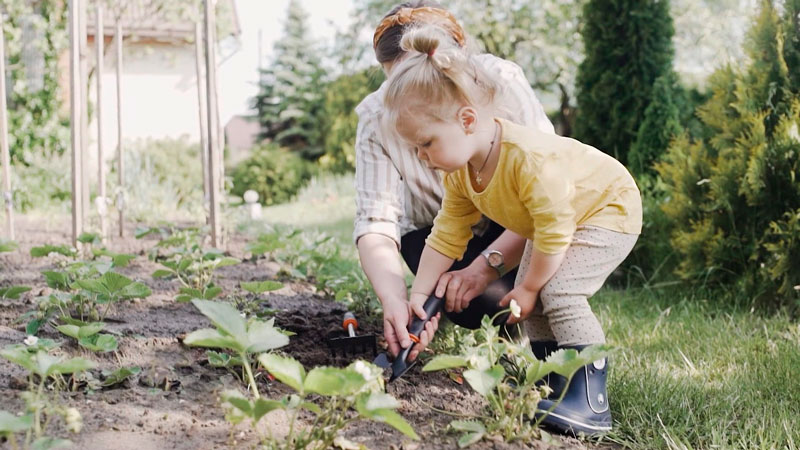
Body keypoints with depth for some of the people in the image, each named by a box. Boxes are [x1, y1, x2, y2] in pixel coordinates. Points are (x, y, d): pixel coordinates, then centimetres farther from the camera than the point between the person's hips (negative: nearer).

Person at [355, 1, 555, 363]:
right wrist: (393, 301, -45)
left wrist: (486, 266, -42)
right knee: (476, 307, -27)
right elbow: (375, 223, -27)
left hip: (511, 225, 0)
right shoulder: (376, 119, -23)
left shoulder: (501, 81, -28)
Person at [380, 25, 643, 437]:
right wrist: (419, 294, -6)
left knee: (558, 290, -23)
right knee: (533, 298, 4)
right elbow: (447, 235, -3)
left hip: (609, 208, -9)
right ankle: (555, 382, 16)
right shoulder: (459, 171, -12)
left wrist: (529, 286, -19)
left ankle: (591, 401, -20)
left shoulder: (530, 160, -40)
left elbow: (554, 232, -33)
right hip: (555, 223, 9)